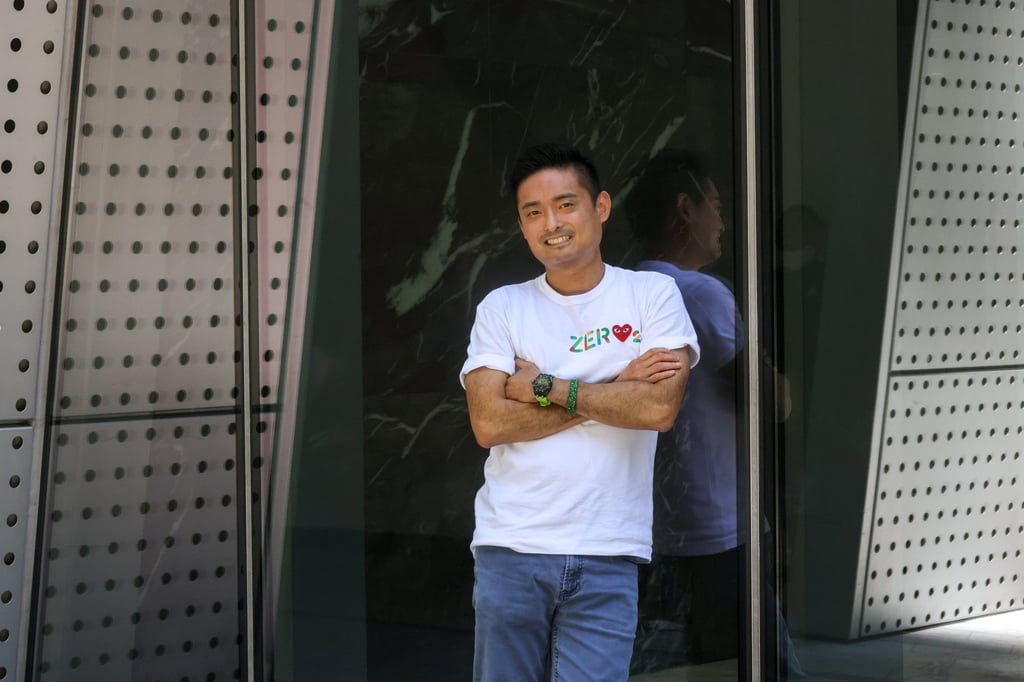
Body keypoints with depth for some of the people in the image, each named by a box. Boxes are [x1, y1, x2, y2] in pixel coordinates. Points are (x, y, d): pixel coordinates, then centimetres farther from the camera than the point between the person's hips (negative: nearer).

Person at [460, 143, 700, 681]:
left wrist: (544, 388, -6)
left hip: (607, 556, -1)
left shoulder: (653, 294, 4)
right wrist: (616, 388, -7)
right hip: (510, 549, 2)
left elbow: (660, 408, -10)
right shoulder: (501, 308, 7)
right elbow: (488, 423, -6)